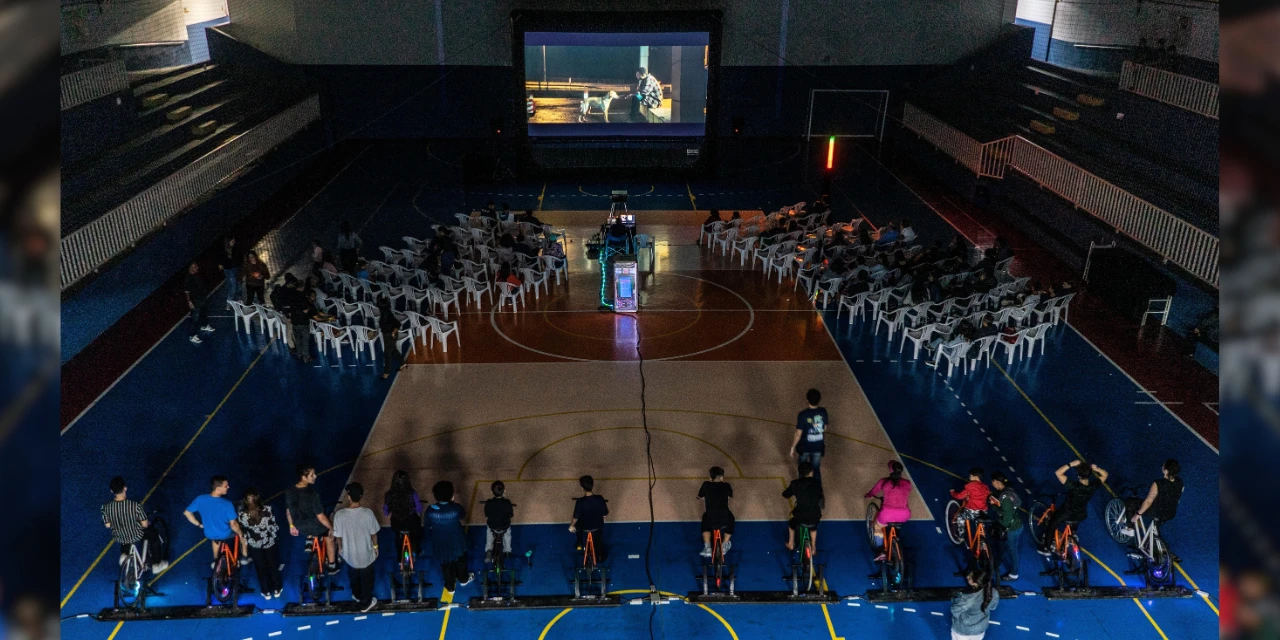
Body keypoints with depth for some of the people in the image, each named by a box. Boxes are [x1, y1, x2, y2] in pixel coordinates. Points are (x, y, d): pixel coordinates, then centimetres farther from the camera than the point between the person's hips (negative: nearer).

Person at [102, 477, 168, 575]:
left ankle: (124, 554, 26)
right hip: (136, 537, -3)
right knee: (152, 533, 30)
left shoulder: (106, 507, -23)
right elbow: (145, 524, -20)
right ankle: (156, 564, 36)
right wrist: (148, 522, 3)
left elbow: (107, 525, -6)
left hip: (118, 538, 3)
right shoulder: (135, 506, -32)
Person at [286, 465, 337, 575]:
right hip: (313, 528, -4)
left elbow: (288, 511, 2)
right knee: (329, 536, 26)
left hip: (299, 527, 5)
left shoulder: (289, 492, -13)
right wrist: (331, 528, -8)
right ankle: (332, 566, 34)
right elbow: (321, 517, -24)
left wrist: (291, 526, 19)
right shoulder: (312, 494, -31)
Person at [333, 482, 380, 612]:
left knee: (353, 575, 30)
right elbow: (373, 533, -11)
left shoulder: (339, 514, -25)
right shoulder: (368, 513, -25)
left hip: (349, 554, 1)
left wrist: (340, 548, 11)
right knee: (366, 578, 22)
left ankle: (357, 595, 53)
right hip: (366, 553, -1)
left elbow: (338, 536, -10)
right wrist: (375, 546, 8)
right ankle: (365, 603, 38)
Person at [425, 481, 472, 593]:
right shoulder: (456, 507, -26)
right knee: (460, 561, 28)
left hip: (440, 544, 1)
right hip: (457, 542, 0)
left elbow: (428, 527, -7)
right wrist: (452, 502, 0)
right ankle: (463, 579, 51)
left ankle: (450, 586, 42)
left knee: (446, 565, 24)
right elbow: (463, 515, -2)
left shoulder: (431, 510, -24)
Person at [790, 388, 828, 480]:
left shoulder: (802, 415, -27)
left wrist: (793, 447, -4)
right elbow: (825, 428, 1)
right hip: (818, 446, 2)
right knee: (816, 469, 20)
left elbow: (798, 434, -19)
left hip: (804, 446, -2)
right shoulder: (823, 412, -15)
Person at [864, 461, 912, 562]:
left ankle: (880, 551, 16)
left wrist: (867, 496, 37)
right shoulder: (907, 483, 6)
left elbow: (872, 493, 14)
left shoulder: (884, 481, -1)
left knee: (878, 527, 30)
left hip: (887, 515, -3)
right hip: (904, 516, 3)